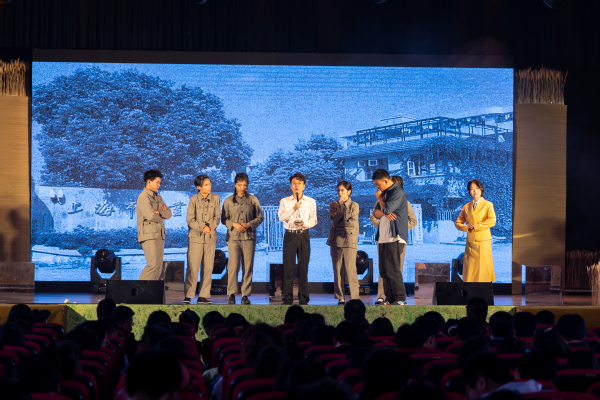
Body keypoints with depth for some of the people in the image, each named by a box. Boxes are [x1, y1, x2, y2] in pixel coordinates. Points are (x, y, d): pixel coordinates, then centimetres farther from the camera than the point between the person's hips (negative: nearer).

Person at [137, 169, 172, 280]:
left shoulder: (158, 198, 20)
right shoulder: (143, 197, -7)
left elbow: (169, 214, 10)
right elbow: (150, 215, -18)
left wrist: (158, 212, -9)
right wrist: (162, 215, 1)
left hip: (159, 235, 9)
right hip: (149, 235, -9)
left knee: (159, 267, 5)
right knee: (153, 265, -17)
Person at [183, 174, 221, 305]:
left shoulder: (215, 198, 5)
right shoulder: (193, 200, -2)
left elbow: (217, 217, 4)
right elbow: (190, 220, -5)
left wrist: (210, 227, -14)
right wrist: (202, 227, -19)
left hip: (210, 237, 3)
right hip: (195, 236, -3)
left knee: (208, 267, 2)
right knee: (193, 267, -5)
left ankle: (203, 296, 7)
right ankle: (188, 295, 2)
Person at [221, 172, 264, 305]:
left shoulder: (253, 200, 9)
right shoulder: (228, 201, 9)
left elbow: (260, 217, 11)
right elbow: (224, 219, 10)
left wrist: (249, 224, -6)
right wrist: (234, 224, -8)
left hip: (249, 237, 1)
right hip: (233, 237, -1)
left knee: (248, 267, -1)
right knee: (233, 266, -8)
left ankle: (245, 295, 3)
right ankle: (232, 294, -1)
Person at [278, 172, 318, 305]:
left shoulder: (310, 202, 10)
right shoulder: (284, 201, 8)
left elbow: (313, 220, 7)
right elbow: (281, 217, -7)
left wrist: (304, 223, -13)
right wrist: (294, 209, -20)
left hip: (304, 235, 0)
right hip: (290, 235, 0)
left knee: (303, 267, 0)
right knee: (288, 267, -2)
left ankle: (303, 299, 4)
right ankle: (287, 298, 2)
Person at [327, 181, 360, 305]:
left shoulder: (354, 205, 4)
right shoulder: (334, 205, 15)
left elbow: (352, 223, -6)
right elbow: (333, 219, 0)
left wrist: (337, 224, -1)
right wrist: (341, 207, -9)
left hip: (349, 240, -3)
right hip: (335, 241, 3)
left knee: (350, 271, -8)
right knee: (337, 271, 2)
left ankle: (354, 298, -5)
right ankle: (340, 298, 8)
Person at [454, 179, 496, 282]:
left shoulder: (487, 205, 3)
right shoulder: (466, 207, 14)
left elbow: (492, 221, -11)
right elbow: (458, 223, 16)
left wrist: (475, 226, -10)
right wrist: (467, 227, -5)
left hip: (483, 241, -4)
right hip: (470, 241, 4)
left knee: (483, 268, -5)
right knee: (470, 269, 0)